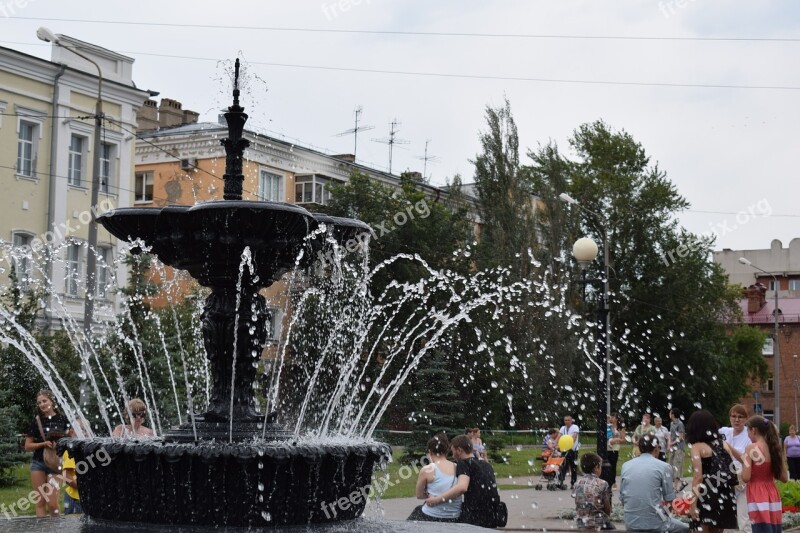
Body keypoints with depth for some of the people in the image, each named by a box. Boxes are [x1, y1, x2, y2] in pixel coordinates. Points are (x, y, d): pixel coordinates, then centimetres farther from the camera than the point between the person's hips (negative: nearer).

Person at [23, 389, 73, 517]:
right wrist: (44, 444, -10)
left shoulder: (62, 419, 0)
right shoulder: (36, 421, 5)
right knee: (40, 502, 1)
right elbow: (27, 446, 6)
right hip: (38, 463, 2)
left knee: (52, 504, -8)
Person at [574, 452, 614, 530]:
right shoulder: (602, 484, -13)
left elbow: (578, 507, 7)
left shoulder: (577, 484, 1)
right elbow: (607, 509, -4)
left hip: (581, 524, 5)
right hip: (599, 524, -5)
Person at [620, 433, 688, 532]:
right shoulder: (663, 466, -4)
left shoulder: (626, 466, 7)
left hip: (630, 524, 4)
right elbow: (669, 499, 0)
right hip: (654, 523, -4)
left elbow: (622, 499, 9)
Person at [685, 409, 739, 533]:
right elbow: (732, 473, 11)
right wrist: (732, 498, 18)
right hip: (726, 496, 5)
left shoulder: (697, 446, -4)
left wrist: (694, 503, -12)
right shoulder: (724, 444, 11)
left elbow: (698, 477, -12)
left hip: (709, 495, -5)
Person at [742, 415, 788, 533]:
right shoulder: (774, 448, 8)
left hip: (758, 498, -7)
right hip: (773, 496, 7)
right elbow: (785, 478, 11)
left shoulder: (751, 448, -10)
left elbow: (745, 477, -14)